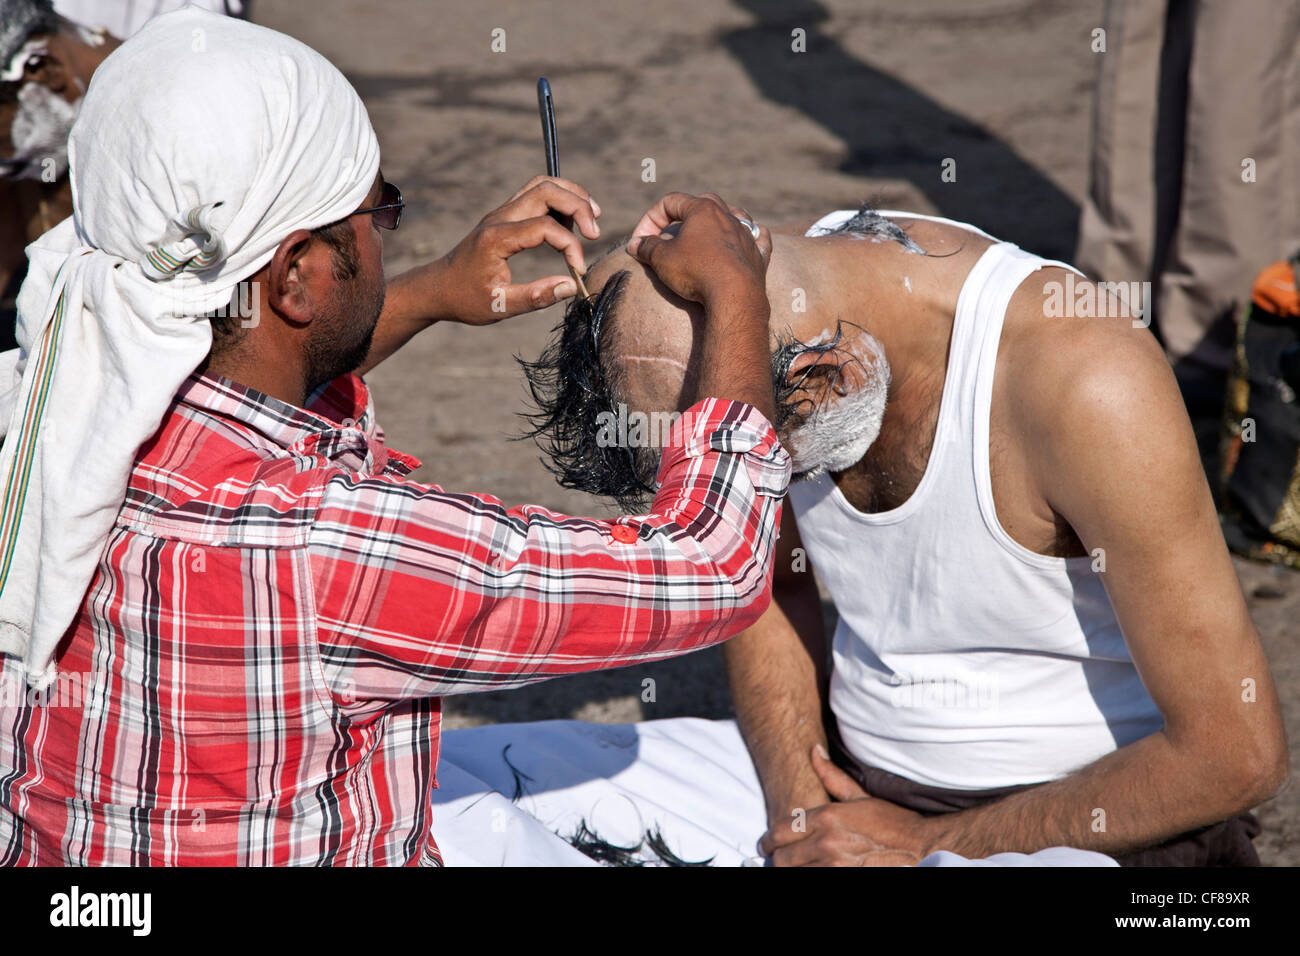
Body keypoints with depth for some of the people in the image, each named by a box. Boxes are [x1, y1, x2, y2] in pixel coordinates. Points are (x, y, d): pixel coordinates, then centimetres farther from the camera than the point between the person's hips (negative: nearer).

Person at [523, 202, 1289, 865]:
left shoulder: (1088, 385, -26)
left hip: (1101, 820, -5)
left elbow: (1235, 752, -20)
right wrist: (798, 816, -5)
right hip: (864, 788, 6)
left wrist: (928, 844, -13)